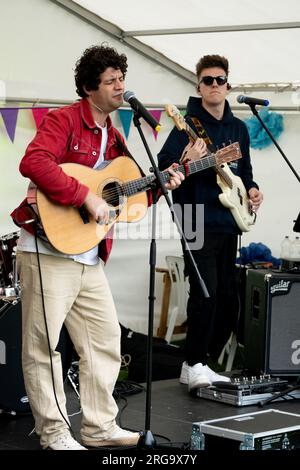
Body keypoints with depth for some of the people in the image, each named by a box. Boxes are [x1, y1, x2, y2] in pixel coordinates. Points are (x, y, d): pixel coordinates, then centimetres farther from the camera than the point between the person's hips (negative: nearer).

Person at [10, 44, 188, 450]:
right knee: (43, 344, -2)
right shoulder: (64, 120, -8)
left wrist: (159, 184, 6)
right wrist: (86, 196, -26)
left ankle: (100, 427, 21)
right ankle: (54, 433, 7)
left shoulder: (114, 138, 17)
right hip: (49, 249, -8)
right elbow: (33, 162, -26)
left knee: (105, 339, 11)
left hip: (89, 258, 9)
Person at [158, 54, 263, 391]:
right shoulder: (189, 125, -5)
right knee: (205, 293, -14)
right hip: (198, 222, -7)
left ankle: (205, 362, 19)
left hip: (229, 223, 7)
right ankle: (194, 363, -4)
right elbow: (164, 164, -14)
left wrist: (250, 188, 6)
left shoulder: (238, 128, 15)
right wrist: (186, 161, -32)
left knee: (226, 296, 8)